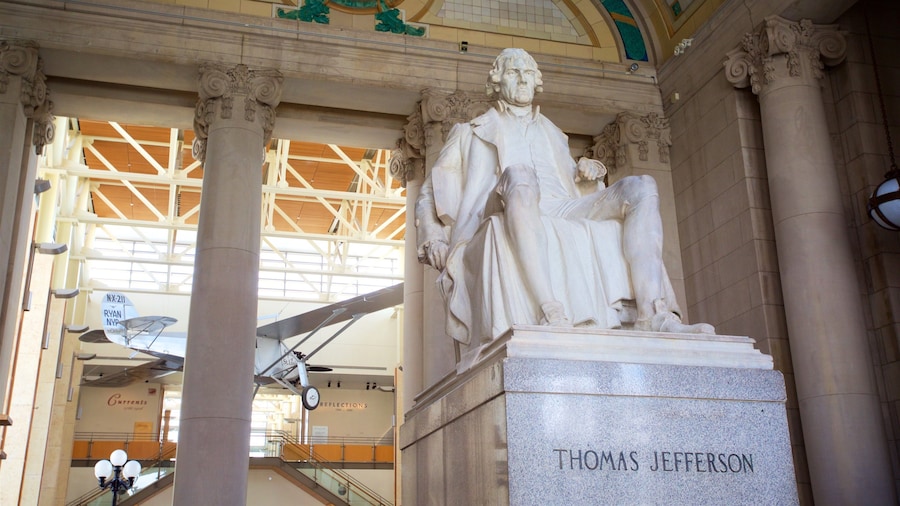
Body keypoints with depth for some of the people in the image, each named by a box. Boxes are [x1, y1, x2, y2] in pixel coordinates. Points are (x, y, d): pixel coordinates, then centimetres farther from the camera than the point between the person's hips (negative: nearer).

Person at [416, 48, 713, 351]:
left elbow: (576, 189, 31)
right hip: (509, 220, -4)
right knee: (518, 176, -38)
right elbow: (430, 194, 19)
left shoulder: (553, 134, 35)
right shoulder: (472, 133, 26)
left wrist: (589, 175, 6)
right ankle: (553, 316, -55)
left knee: (641, 186, -19)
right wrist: (433, 239, -2)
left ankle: (653, 314, -39)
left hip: (565, 213, 4)